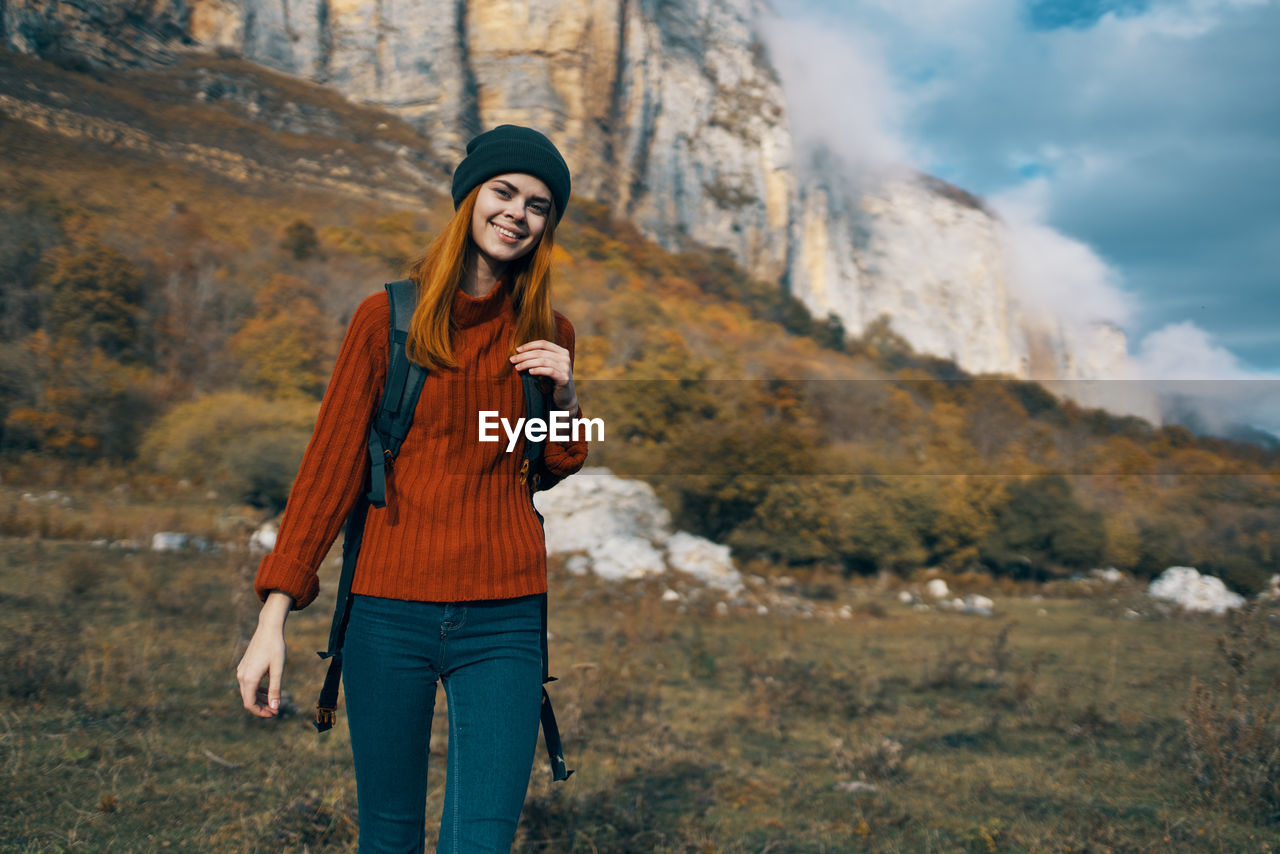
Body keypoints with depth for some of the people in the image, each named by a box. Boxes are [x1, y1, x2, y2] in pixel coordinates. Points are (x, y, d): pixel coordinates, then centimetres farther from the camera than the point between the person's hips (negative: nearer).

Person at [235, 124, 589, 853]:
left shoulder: (545, 334, 7)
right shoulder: (387, 319, -1)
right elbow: (331, 463, -2)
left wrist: (565, 398, -2)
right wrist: (274, 613, -8)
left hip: (503, 622, 2)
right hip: (391, 612, -1)